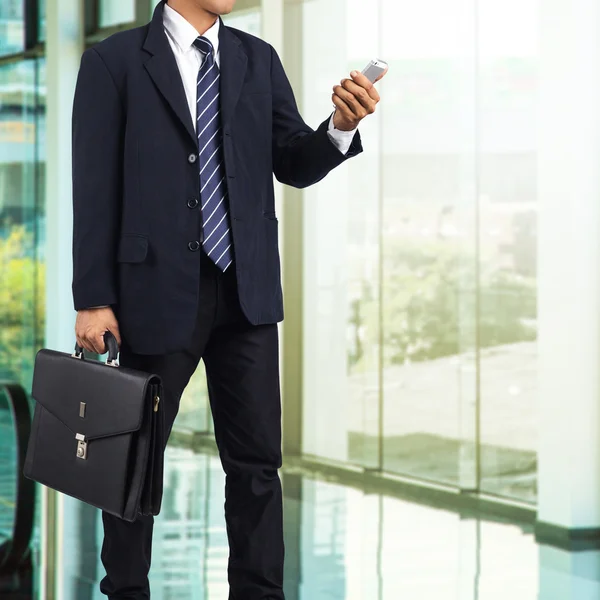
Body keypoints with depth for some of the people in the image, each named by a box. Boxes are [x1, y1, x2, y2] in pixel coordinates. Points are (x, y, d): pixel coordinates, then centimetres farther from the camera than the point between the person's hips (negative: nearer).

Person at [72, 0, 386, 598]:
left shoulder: (259, 59, 8)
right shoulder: (114, 61, -4)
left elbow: (296, 166, 4)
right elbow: (94, 187, -6)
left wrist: (341, 125, -17)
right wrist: (92, 299, -10)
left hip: (247, 290, 3)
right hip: (158, 290, -3)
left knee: (256, 457, 5)